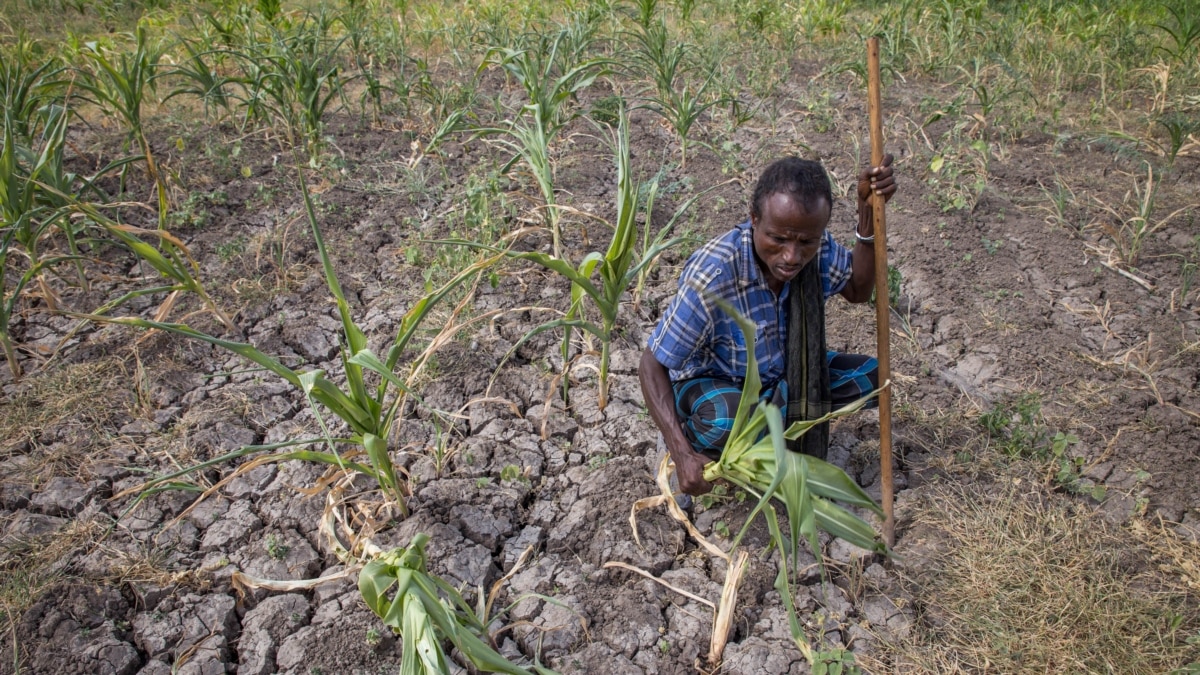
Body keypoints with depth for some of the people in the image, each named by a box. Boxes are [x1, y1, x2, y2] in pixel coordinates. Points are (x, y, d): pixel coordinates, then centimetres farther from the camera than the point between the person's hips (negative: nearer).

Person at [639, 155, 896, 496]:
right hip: (709, 382, -6)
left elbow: (858, 291, 1)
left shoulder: (818, 247, -19)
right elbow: (652, 364, -29)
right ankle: (691, 440, -3)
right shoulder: (712, 275, -36)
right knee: (726, 421, -38)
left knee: (869, 376, -10)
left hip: (779, 373, 6)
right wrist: (683, 455, -37)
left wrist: (869, 212, -15)